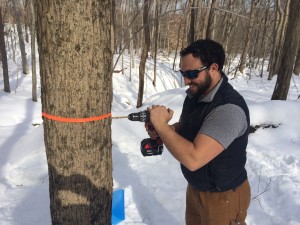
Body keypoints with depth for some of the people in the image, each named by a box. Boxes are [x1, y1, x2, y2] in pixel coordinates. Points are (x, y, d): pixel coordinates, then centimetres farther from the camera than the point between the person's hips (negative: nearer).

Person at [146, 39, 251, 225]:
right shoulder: (195, 94, -4)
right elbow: (185, 128, 11)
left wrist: (161, 125, -29)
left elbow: (193, 159, -39)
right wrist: (160, 131, -10)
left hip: (222, 196, -8)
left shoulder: (229, 109, -32)